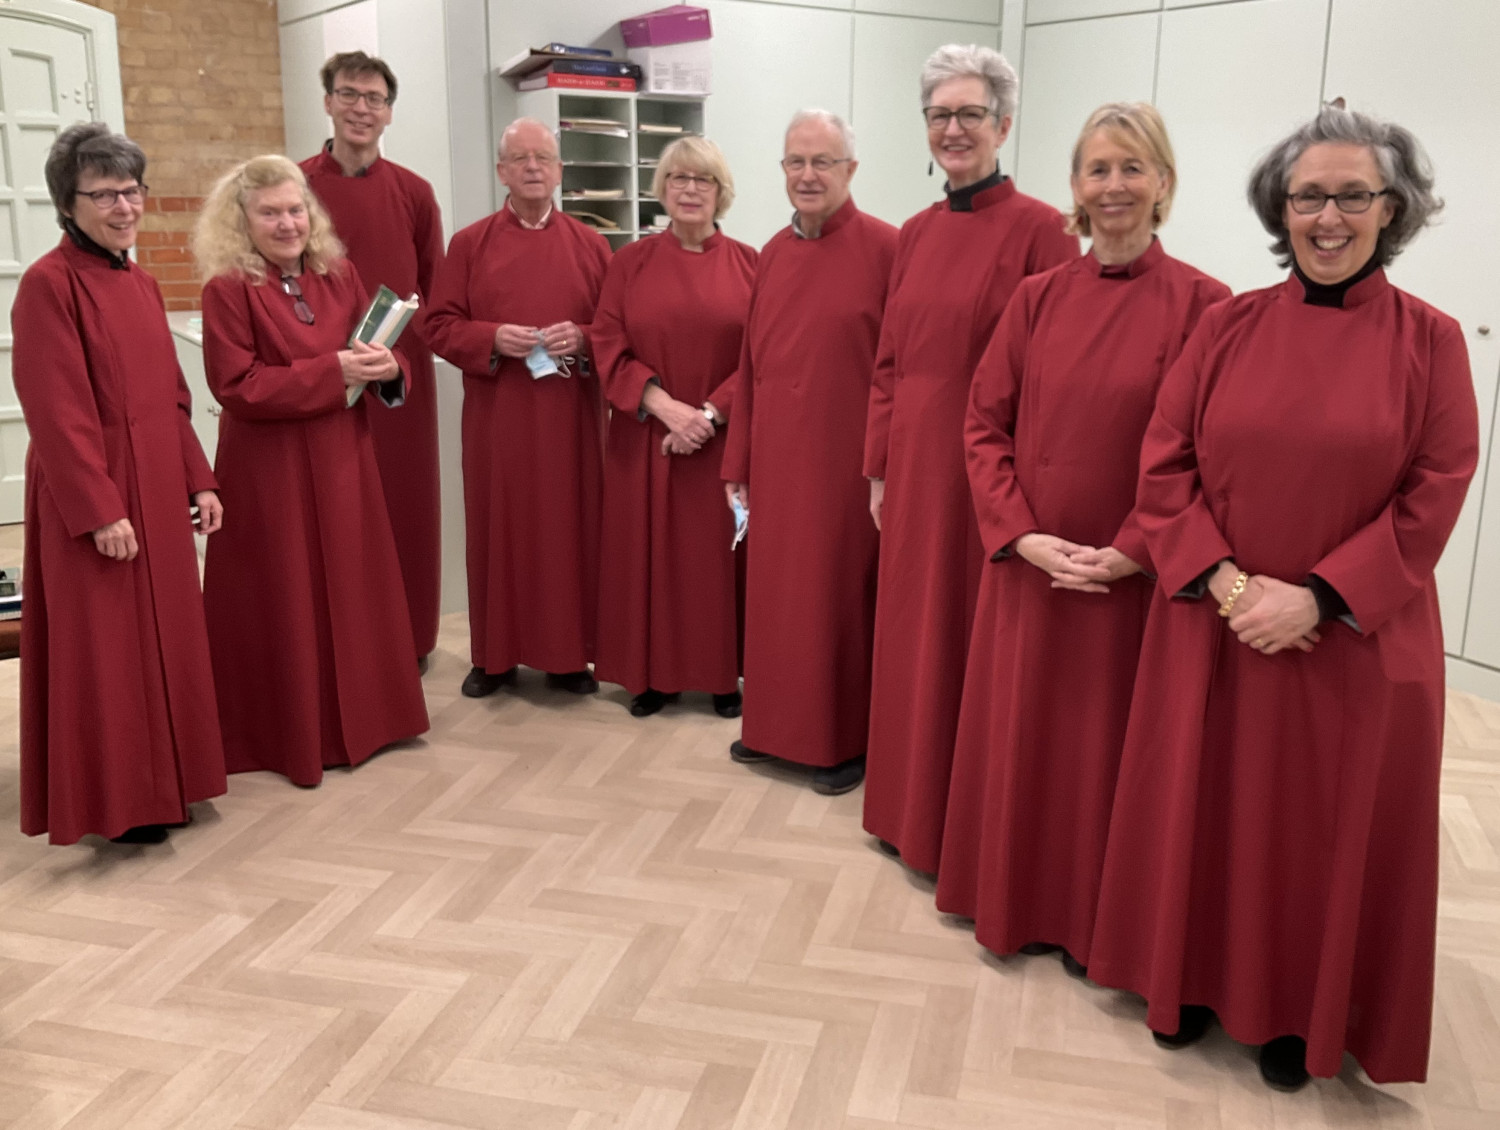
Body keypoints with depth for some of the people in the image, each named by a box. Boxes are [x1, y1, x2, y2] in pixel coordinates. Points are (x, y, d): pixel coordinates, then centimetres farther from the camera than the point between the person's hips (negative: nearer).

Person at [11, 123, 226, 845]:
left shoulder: (141, 285, 11)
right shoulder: (48, 283, -13)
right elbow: (56, 412, -17)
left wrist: (199, 482, 10)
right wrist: (100, 510, -20)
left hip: (158, 492, 8)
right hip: (92, 497, -8)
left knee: (164, 640, 14)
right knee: (104, 649, 3)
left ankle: (159, 785, 29)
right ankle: (113, 804, 16)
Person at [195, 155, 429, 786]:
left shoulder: (340, 277, 7)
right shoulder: (228, 290, -9)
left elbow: (379, 356, 11)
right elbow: (238, 386, -15)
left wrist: (385, 370, -13)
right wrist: (333, 371, -20)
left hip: (342, 461, 5)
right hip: (269, 469, -5)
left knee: (351, 586, 13)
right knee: (285, 600, 3)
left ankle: (359, 715, 29)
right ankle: (293, 733, 17)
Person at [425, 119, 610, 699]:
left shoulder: (590, 245, 7)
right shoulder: (469, 244, 5)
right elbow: (440, 325, 2)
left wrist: (582, 338, -14)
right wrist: (493, 339, -15)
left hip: (571, 415, 1)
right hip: (496, 416, 0)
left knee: (570, 528, 4)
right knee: (499, 530, 4)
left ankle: (570, 654, 14)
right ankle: (495, 654, 15)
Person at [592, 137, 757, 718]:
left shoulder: (748, 264, 2)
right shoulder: (630, 262, 5)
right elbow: (610, 349, -1)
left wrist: (710, 415, -14)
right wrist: (666, 407, -15)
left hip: (723, 440, -1)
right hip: (644, 438, 1)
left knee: (718, 553, 5)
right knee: (649, 551, 5)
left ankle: (723, 673, 18)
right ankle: (654, 673, 17)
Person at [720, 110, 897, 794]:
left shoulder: (885, 250, -9)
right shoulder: (772, 255, 10)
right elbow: (750, 367, 11)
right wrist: (737, 464, 11)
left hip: (846, 460, -5)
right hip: (775, 458, 6)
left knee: (842, 597, 5)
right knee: (774, 592, 13)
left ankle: (848, 740, 21)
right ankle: (774, 725, 30)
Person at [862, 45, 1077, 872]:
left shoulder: (1038, 229, -9)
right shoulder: (916, 232, 11)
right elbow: (890, 360, 12)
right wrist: (878, 467, 9)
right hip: (912, 462, 6)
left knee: (973, 640, 4)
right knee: (909, 635, 14)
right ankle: (909, 809, 32)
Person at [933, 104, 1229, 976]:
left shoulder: (1200, 303, -7)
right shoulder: (1038, 297, 4)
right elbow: (985, 423, 2)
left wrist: (1130, 552, -17)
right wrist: (1021, 534, -9)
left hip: (1133, 574, -3)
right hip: (1027, 567, 3)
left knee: (1106, 747, 10)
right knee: (1018, 736, 14)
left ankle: (1094, 921, 31)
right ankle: (1016, 902, 35)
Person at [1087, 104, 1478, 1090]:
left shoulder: (1429, 340, -3)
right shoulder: (1229, 326, 1)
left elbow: (1432, 501, -7)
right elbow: (1165, 467, -2)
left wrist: (1317, 600, -16)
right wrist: (1223, 579, -15)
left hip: (1355, 643, -1)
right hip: (1212, 630, 2)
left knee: (1328, 828, 11)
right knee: (1207, 810, 12)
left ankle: (1302, 1016, 33)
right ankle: (1197, 982, 34)